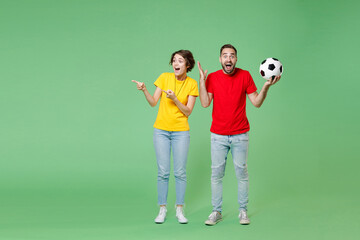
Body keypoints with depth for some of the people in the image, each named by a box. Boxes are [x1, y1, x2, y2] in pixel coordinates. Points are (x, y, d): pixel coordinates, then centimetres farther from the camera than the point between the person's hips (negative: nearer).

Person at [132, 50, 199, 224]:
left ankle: (179, 210, 12)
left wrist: (175, 99, -19)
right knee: (163, 172, 2)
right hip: (161, 130, 1)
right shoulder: (164, 77, 0)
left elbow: (188, 112, -5)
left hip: (181, 132, 0)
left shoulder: (192, 84, -1)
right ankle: (162, 210, 11)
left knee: (180, 172, 1)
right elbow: (153, 102, -1)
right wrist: (144, 91, -18)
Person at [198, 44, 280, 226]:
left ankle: (243, 211, 16)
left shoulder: (245, 76, -1)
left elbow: (256, 103, -1)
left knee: (241, 173, 5)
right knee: (216, 173, 3)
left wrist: (266, 86, -14)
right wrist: (202, 81, -14)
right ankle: (216, 212, 13)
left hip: (240, 135, 0)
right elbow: (205, 103, -9)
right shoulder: (212, 78, 0)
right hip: (218, 135, 0)